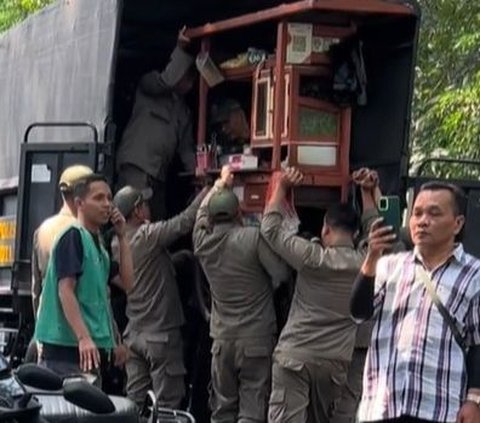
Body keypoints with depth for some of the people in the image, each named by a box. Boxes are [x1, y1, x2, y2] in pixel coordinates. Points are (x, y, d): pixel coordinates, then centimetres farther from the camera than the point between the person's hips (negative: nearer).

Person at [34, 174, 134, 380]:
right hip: (67, 347, -9)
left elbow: (127, 283, 16)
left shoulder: (98, 243, 19)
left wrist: (122, 237, 10)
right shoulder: (73, 236, -8)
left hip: (93, 347, 9)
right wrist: (84, 338, -25)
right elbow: (65, 291, -16)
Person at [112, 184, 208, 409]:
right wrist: (208, 191, -7)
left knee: (135, 402, 8)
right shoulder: (149, 236, -17)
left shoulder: (116, 243, 4)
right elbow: (186, 221, -18)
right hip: (161, 334, -7)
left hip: (134, 334, 7)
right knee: (167, 403, -2)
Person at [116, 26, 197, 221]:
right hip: (136, 163, -7)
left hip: (159, 172, 7)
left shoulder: (183, 110, 28)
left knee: (158, 219, -2)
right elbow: (166, 81, -11)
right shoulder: (148, 85, 11)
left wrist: (196, 170, 6)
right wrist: (180, 51, -10)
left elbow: (186, 147, 22)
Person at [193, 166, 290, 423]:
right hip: (257, 339, -4)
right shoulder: (253, 238, -13)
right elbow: (282, 274, -14)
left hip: (222, 340, 5)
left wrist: (221, 183, 35)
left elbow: (202, 212, 22)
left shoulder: (203, 242, 2)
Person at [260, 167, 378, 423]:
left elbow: (271, 227, 0)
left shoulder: (311, 257, -8)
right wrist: (366, 192, 30)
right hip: (335, 362, 4)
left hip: (294, 356, -4)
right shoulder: (365, 262, 3)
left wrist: (282, 187, 8)